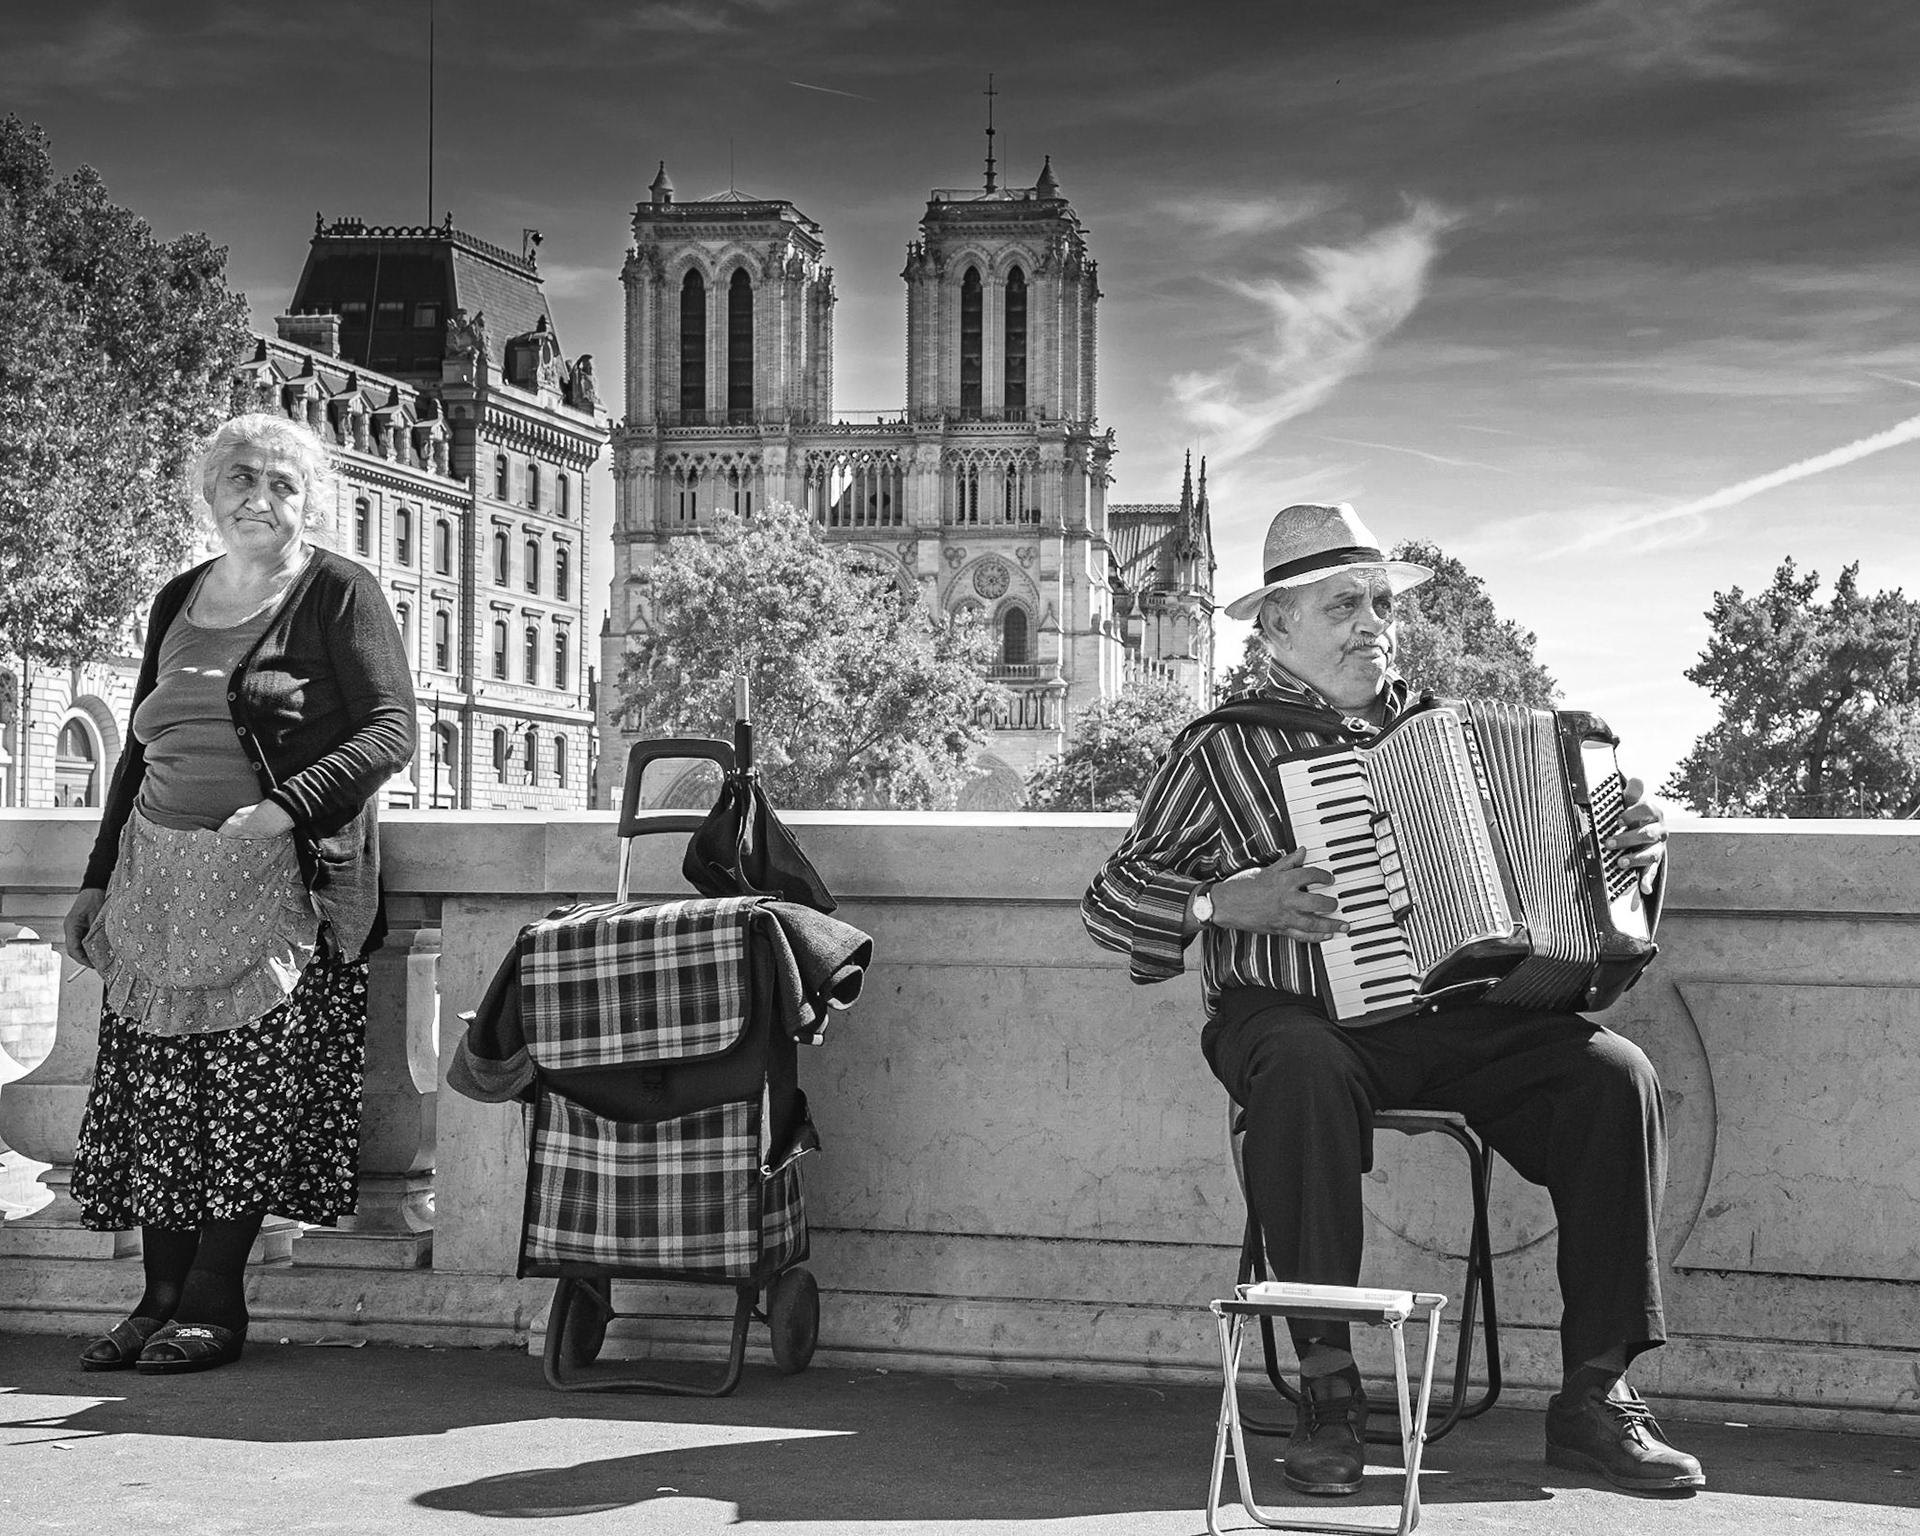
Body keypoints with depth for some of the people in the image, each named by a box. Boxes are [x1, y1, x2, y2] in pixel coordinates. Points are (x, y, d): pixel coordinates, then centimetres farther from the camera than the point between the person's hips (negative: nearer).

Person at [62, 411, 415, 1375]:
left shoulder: (339, 593, 1)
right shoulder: (178, 600, 18)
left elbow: (390, 730, -9)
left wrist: (285, 806, -22)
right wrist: (99, 878, 19)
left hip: (280, 879, -5)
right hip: (161, 879, 5)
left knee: (251, 1090, -9)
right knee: (155, 1089, 0)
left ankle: (214, 1305, -2)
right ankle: (162, 1297, 6)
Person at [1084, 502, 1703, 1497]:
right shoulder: (1223, 749, 6)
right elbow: (1111, 902, 3)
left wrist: (1629, 849, 9)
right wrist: (1226, 902, -14)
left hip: (1463, 1019, 4)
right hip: (1306, 1018, -4)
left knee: (1614, 1075, -21)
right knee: (1303, 1074, -38)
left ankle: (1595, 1395, -17)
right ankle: (1329, 1389, -30)